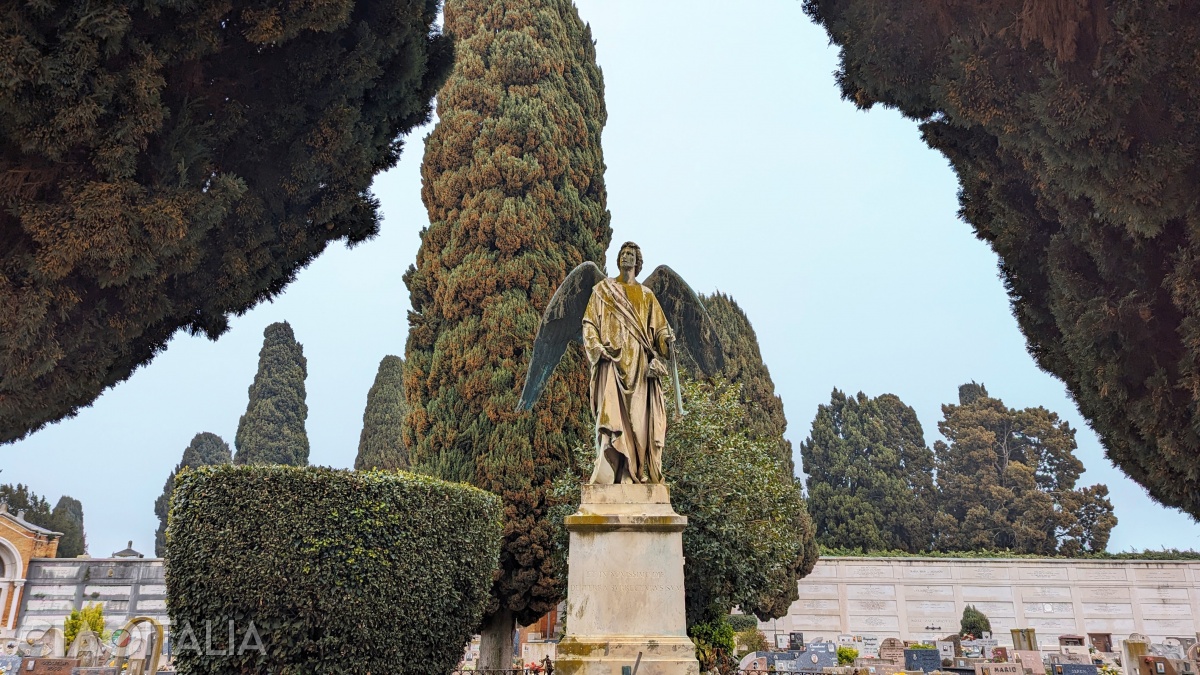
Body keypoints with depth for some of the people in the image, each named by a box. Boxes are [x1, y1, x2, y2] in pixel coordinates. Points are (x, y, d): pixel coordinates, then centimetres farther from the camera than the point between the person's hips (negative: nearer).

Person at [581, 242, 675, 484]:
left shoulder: (647, 295, 20)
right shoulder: (603, 289, 14)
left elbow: (659, 327, 13)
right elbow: (589, 323, 7)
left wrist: (667, 339, -9)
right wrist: (597, 347, -10)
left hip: (640, 363, 3)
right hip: (612, 361, -3)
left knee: (638, 417, -4)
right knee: (611, 415, -16)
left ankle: (634, 473, -3)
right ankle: (605, 474, -20)